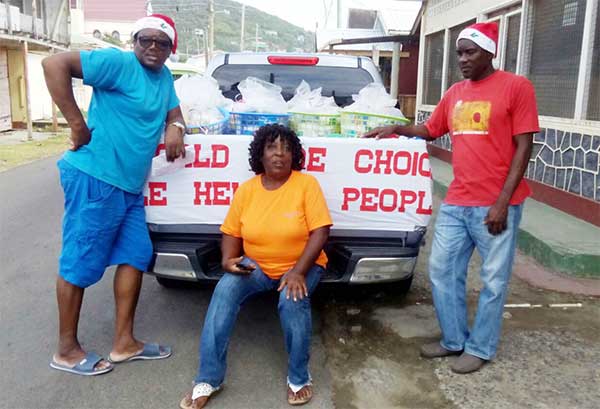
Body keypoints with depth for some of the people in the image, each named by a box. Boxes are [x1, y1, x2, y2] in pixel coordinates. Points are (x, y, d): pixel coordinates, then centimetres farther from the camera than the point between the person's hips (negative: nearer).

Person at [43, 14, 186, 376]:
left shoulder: (164, 76, 15)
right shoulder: (119, 63, -11)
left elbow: (173, 109, 28)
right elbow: (55, 64, -18)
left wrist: (176, 127, 3)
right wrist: (77, 124, -19)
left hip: (130, 186, 9)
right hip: (95, 178, -9)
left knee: (136, 255, 10)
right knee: (81, 263, 0)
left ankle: (124, 342, 21)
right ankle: (67, 350, 15)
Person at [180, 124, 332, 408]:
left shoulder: (307, 184, -11)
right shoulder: (247, 189, -1)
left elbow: (320, 231, -16)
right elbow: (231, 232, 5)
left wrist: (298, 271, -26)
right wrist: (228, 259, -17)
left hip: (302, 266, -2)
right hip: (256, 265, 3)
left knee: (292, 300, -32)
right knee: (224, 291, -24)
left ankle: (299, 378, -8)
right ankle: (208, 378, -15)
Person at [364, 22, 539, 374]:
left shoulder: (516, 87, -5)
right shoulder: (455, 93, 13)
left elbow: (523, 147, -9)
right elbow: (430, 130, 27)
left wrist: (502, 202, -14)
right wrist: (396, 129, 10)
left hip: (495, 205, -6)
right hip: (456, 203, 6)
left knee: (493, 280, 6)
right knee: (442, 271, 10)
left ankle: (480, 348, 22)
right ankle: (454, 340, 27)